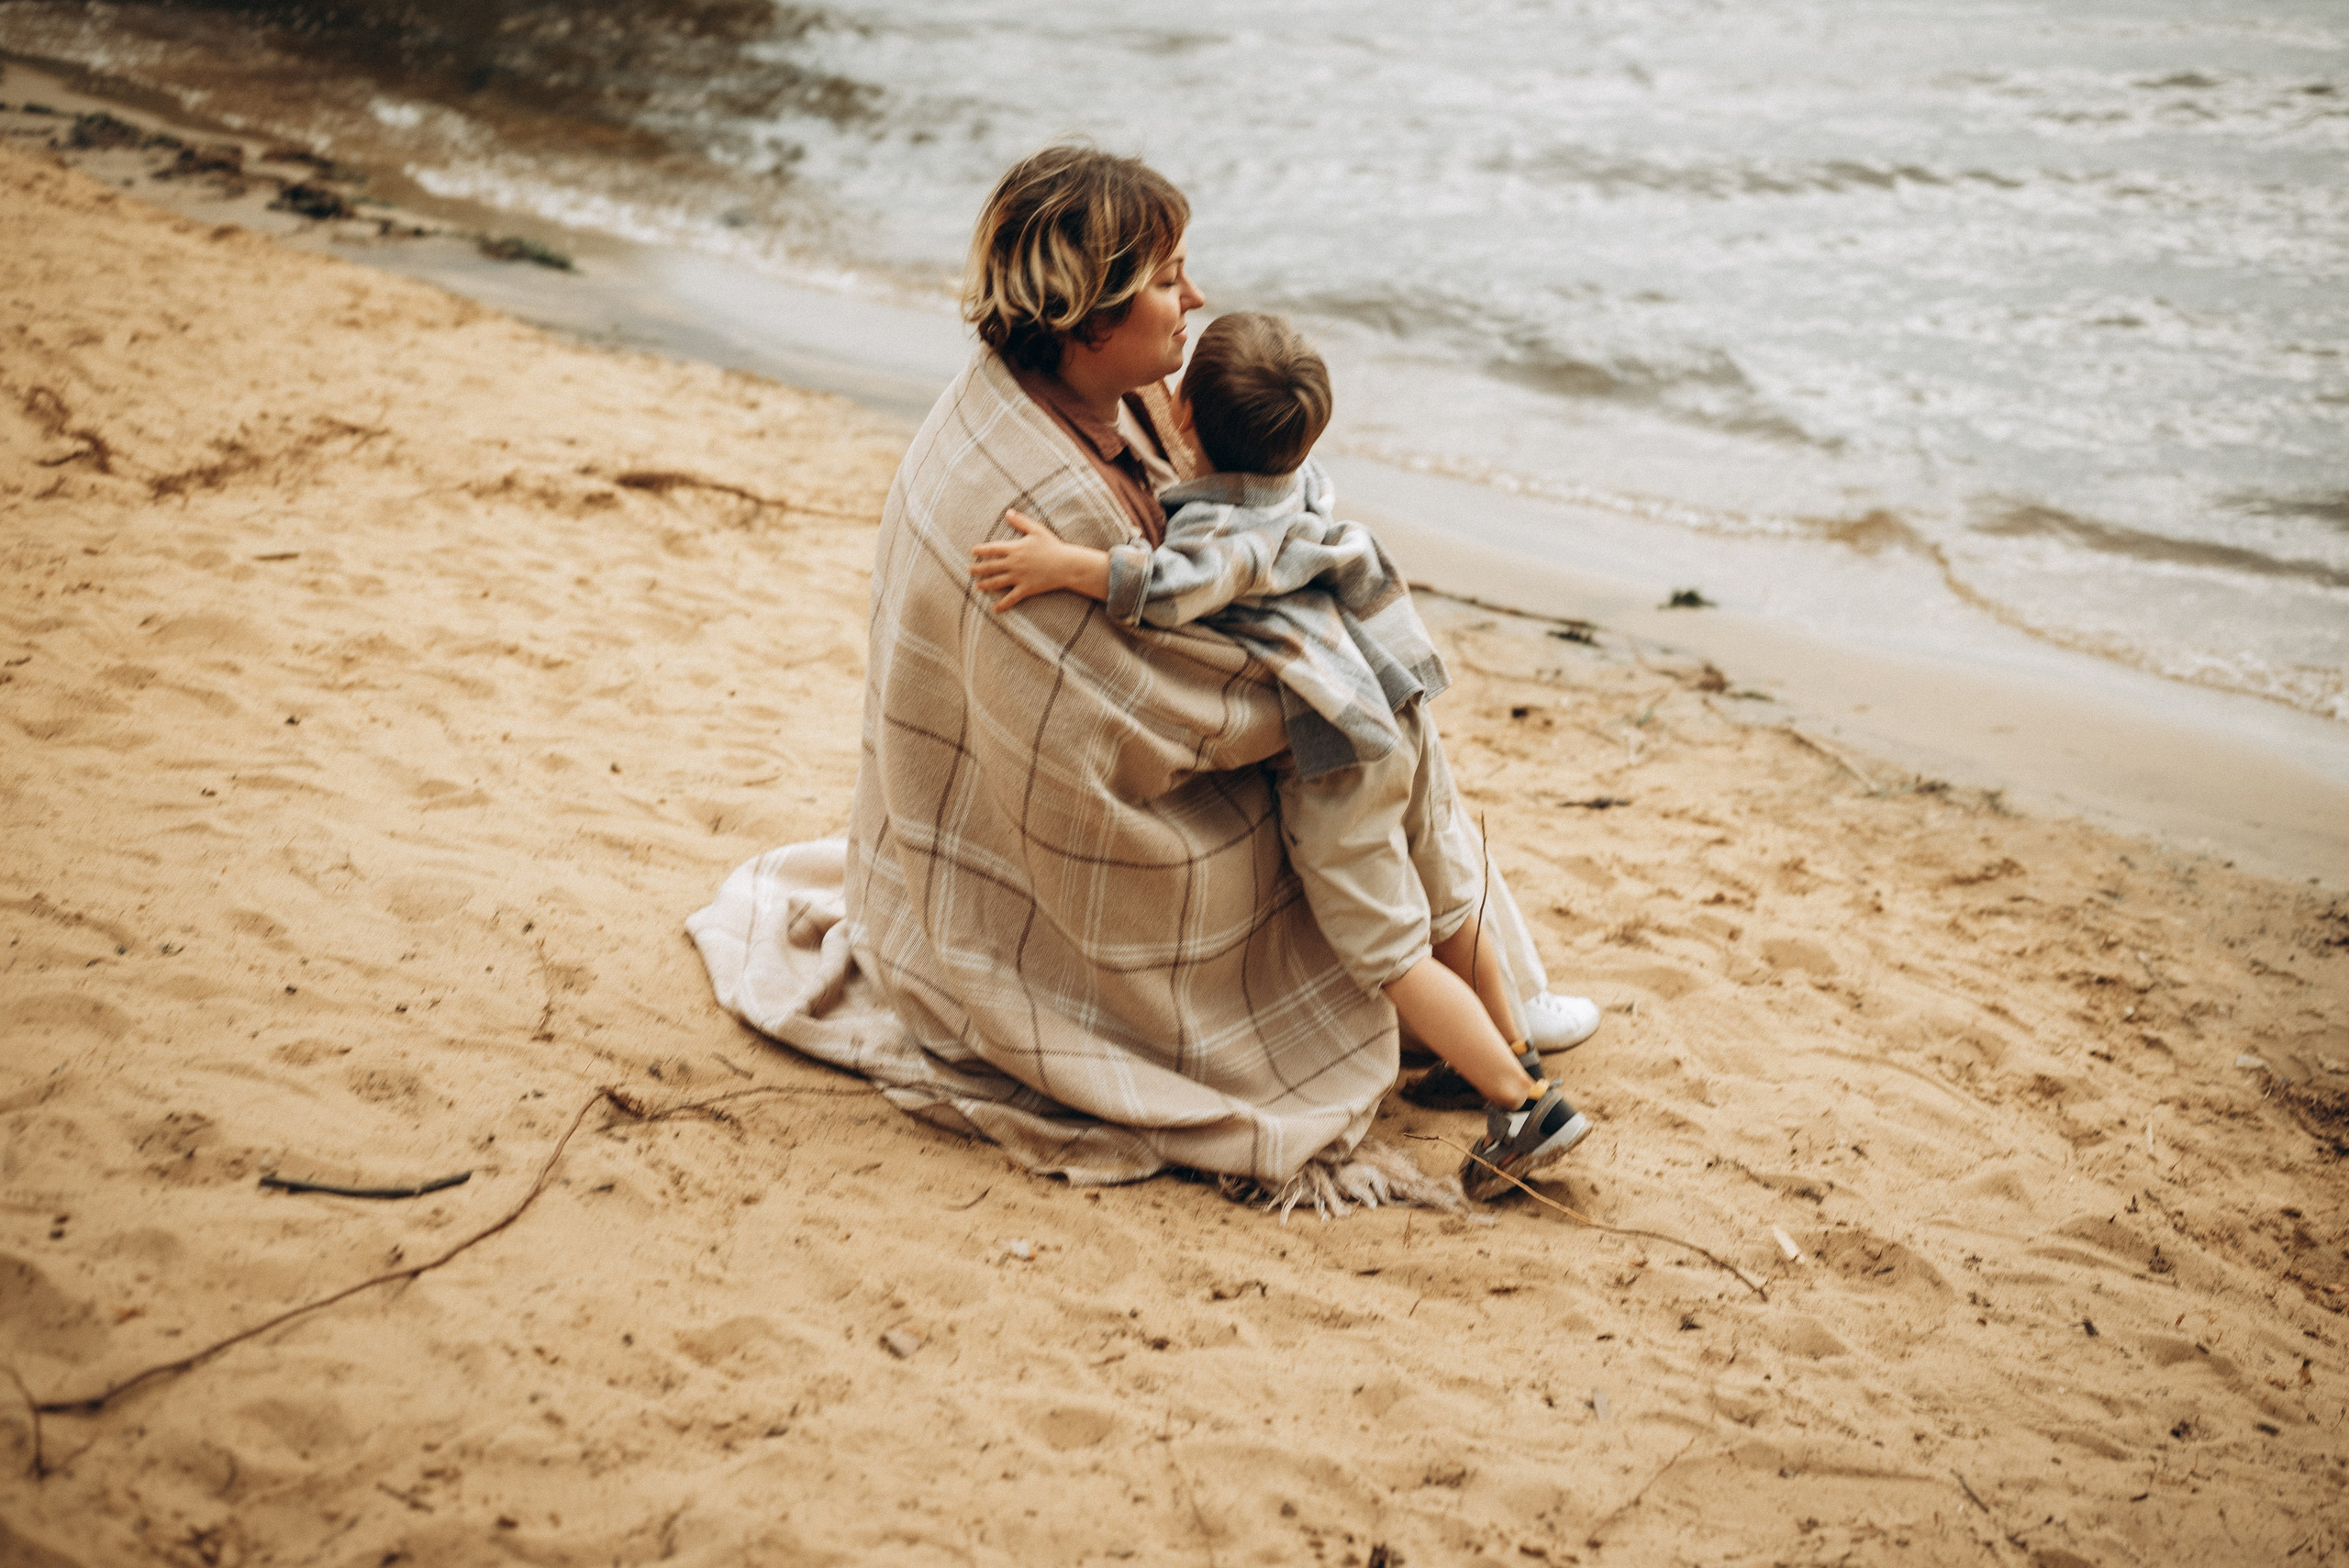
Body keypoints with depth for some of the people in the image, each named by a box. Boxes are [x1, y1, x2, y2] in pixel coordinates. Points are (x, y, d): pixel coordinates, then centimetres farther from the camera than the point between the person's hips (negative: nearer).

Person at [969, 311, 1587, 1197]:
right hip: (1403, 721, 9)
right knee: (1448, 908, 23)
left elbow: (1182, 584, -40)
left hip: (1336, 762, -9)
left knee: (1389, 951, -1)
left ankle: (1526, 1107, -2)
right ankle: (1510, 1053, 38)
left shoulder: (1218, 525, -20)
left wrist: (1072, 565, -41)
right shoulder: (1301, 485, 6)